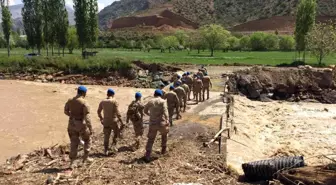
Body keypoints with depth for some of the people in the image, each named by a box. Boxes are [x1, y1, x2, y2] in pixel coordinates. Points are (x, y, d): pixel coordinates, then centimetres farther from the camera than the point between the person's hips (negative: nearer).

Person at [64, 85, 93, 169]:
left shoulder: (70, 100, 2)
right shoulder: (84, 102, -16)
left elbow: (66, 111, 15)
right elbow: (87, 117, -20)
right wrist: (90, 128, -17)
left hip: (72, 124, 5)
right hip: (81, 124, -5)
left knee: (74, 143, 13)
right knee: (87, 140, 20)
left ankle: (72, 163, 12)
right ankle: (85, 157, 22)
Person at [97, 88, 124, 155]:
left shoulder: (102, 102, 2)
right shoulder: (114, 101, -11)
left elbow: (98, 111, 11)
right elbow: (117, 113, -17)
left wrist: (101, 119, 27)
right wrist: (121, 122, -14)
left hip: (106, 121, 4)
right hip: (113, 121, -4)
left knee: (106, 136, 13)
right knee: (116, 133, 21)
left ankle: (106, 151, 18)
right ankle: (114, 145, 8)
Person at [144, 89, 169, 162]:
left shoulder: (150, 101, 6)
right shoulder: (163, 101, -4)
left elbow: (145, 110, 15)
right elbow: (165, 111, -18)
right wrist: (167, 120, -21)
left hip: (152, 123, 2)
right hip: (161, 123, -2)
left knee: (150, 139, 9)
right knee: (164, 135, 28)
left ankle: (147, 156, 3)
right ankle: (163, 149, 37)